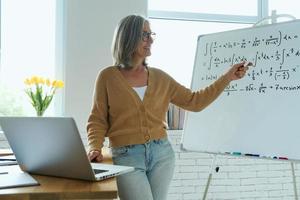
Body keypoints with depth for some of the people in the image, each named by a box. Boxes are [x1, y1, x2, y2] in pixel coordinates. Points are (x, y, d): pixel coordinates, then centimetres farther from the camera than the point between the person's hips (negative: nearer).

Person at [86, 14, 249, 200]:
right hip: (126, 156, -3)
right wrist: (95, 148, -16)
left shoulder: (160, 77, 8)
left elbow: (194, 101, 10)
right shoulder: (108, 77, 0)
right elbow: (98, 120, 1)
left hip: (161, 153, 4)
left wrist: (228, 77, 8)